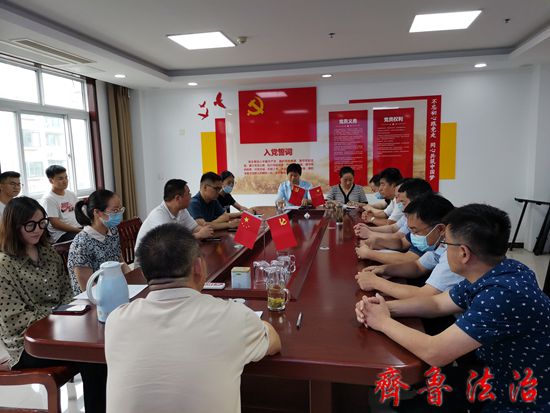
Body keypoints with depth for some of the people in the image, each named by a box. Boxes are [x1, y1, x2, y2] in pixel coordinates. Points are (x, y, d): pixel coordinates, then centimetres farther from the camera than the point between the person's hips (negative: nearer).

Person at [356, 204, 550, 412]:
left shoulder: (504, 293, -35)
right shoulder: (488, 275, -6)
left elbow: (434, 353, -32)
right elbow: (436, 303, 6)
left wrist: (384, 322, -16)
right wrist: (385, 307, -9)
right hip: (495, 376, 7)